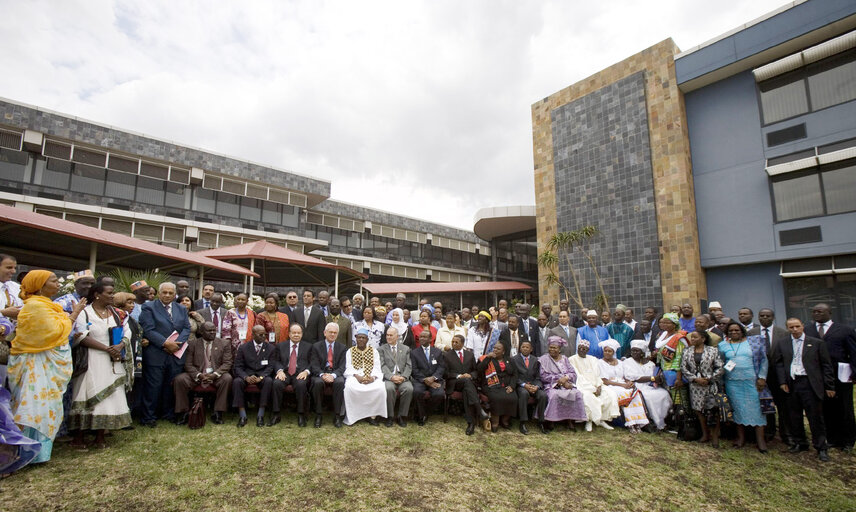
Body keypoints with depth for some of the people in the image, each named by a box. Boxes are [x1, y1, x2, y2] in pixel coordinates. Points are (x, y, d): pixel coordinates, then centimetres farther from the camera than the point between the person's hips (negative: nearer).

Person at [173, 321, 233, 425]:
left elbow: (227, 363, -3)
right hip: (196, 375, 1)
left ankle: (217, 413, -21)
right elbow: (188, 364, 0)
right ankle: (183, 412, -8)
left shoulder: (224, 344, 4)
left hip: (216, 375, -1)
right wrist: (199, 375, -18)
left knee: (227, 378, -31)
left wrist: (214, 374, -20)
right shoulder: (192, 344, 6)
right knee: (179, 379, -24)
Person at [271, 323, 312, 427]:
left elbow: (312, 363, 8)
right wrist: (279, 370, -11)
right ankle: (276, 415, -18)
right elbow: (276, 361, 10)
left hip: (300, 374, -1)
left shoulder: (308, 346, 17)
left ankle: (301, 415, -21)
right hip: (284, 373, 2)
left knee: (301, 384, -33)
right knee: (277, 383, -30)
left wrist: (306, 371, -12)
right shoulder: (280, 346, 20)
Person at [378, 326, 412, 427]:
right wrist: (391, 377, -17)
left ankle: (401, 416, -10)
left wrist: (403, 377, -11)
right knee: (389, 388, -33)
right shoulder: (382, 349, 12)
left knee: (409, 389, -29)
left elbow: (408, 366, 8)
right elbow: (383, 366, 0)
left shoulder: (405, 349, 16)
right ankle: (389, 416, -14)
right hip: (388, 377, -1)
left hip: (403, 378, 1)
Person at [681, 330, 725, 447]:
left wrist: (708, 379, -12)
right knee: (699, 409, 6)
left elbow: (720, 368, -5)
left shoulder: (713, 351, -1)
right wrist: (695, 379, -8)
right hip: (695, 385, 3)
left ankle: (715, 436, 7)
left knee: (712, 409, -5)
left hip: (710, 385, -3)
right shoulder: (687, 352, 7)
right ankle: (705, 434, 21)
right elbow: (683, 368, 3)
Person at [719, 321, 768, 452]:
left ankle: (760, 439, 4)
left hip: (751, 381, -1)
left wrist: (762, 377, -2)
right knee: (737, 408, 4)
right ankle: (741, 437, 13)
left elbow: (763, 359, 5)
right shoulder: (723, 345, 9)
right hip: (732, 382, 1)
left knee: (755, 407, -2)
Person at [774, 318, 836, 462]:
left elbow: (826, 365, 2)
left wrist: (829, 386, -3)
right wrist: (783, 382, -2)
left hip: (810, 384, -2)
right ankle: (799, 443, 24)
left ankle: (821, 447, 14)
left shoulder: (817, 343, 3)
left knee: (815, 417, 2)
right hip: (791, 384, 3)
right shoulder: (782, 345, 9)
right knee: (795, 416, 11)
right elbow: (779, 364, 8)